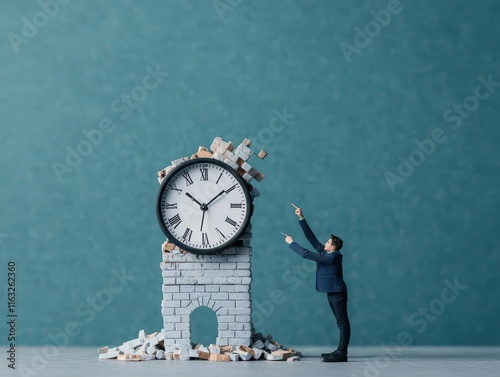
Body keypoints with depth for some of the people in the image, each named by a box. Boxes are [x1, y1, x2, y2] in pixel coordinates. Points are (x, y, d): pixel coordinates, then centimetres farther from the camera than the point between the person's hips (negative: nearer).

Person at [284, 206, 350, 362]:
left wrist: (291, 243, -12)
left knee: (343, 323, -9)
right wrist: (301, 218, 6)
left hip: (338, 292, -10)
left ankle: (341, 353, -11)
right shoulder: (324, 252, 7)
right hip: (331, 292, 10)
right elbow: (311, 237, 9)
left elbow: (306, 254, -21)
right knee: (341, 322, 10)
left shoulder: (333, 256, -19)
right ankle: (340, 351, 12)